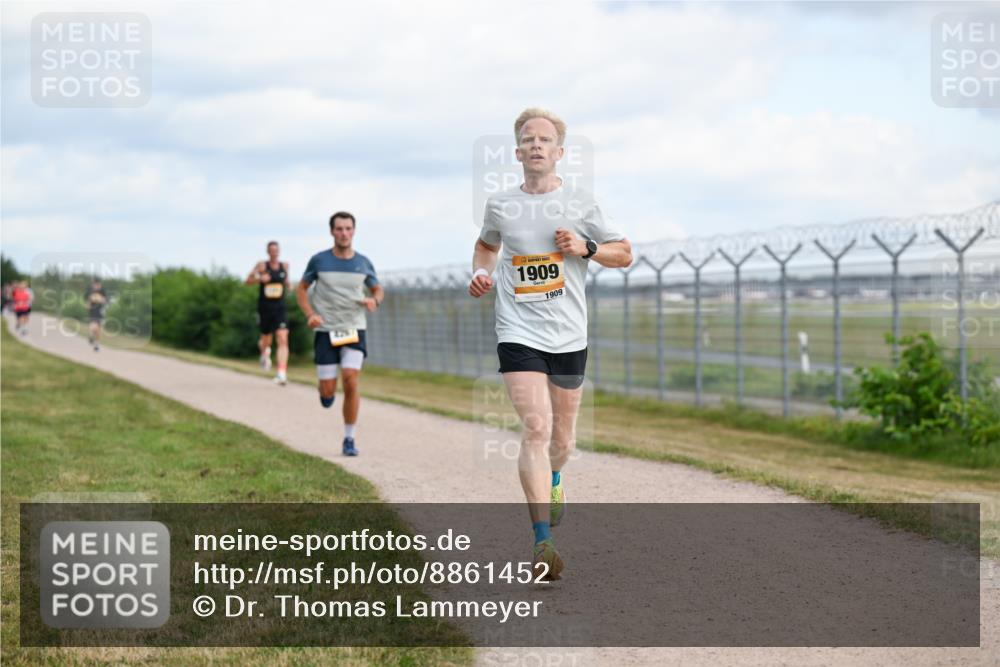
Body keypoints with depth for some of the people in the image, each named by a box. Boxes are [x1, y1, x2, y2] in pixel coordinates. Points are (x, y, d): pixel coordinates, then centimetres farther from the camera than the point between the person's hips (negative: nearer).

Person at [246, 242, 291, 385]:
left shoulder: (285, 266, 6)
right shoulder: (262, 265, -4)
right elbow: (248, 280, -2)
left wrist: (288, 284, 4)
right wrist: (260, 279, -20)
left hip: (280, 308, 1)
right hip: (265, 307, -1)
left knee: (283, 339, -15)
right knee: (266, 338, 13)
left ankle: (282, 373, -20)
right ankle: (264, 351, 51)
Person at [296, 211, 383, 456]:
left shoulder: (363, 263, 4)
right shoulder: (319, 260, -1)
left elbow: (378, 289, 18)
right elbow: (301, 289, 10)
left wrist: (375, 300, -6)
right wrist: (310, 314, -7)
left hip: (354, 330, 1)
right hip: (326, 331, -1)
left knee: (351, 381, -17)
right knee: (328, 391, -4)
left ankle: (349, 440, -6)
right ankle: (326, 391, 36)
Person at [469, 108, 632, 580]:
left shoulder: (580, 203, 2)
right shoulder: (500, 205, 5)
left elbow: (624, 253, 9)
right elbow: (486, 243, 26)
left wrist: (586, 247, -9)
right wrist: (481, 273, 6)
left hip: (568, 336, 1)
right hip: (518, 333, -1)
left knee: (562, 440, 11)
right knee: (535, 428, -17)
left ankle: (551, 479, 49)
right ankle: (543, 543, -16)